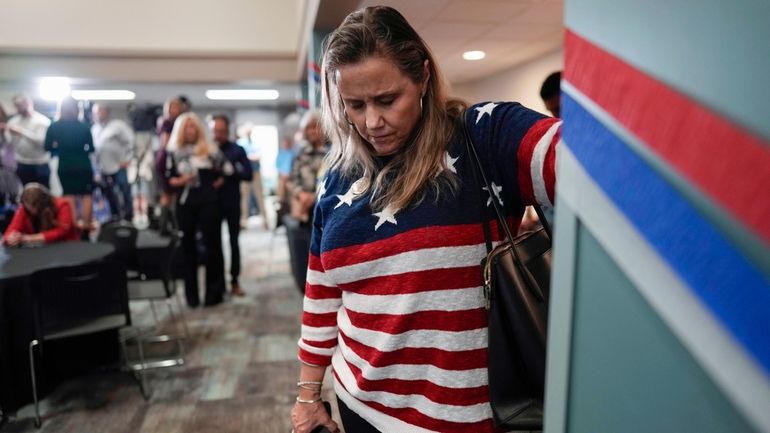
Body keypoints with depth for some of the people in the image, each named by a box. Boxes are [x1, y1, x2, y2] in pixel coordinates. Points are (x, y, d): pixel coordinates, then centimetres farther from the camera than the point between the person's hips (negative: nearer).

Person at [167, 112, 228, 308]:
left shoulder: (210, 149, 4)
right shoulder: (174, 152, 8)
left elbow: (225, 172, 6)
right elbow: (169, 179, 7)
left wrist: (215, 185, -3)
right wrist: (181, 181, -11)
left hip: (208, 202, -2)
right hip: (185, 203, 2)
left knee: (212, 244, -1)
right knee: (188, 246, 5)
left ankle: (214, 291, 8)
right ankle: (191, 294, 13)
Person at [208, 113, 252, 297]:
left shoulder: (237, 150, 0)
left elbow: (248, 175, -6)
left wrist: (228, 171, -18)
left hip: (232, 203, 0)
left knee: (234, 242, 7)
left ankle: (235, 281, 16)